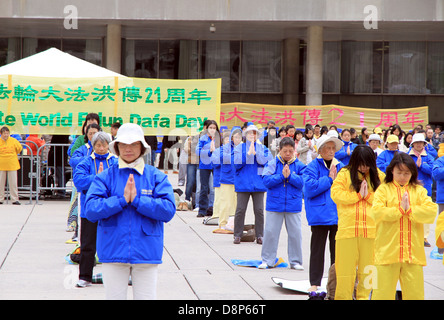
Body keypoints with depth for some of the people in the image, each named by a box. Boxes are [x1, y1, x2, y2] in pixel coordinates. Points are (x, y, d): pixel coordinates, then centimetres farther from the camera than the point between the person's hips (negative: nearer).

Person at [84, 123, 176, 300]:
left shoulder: (156, 177, 5)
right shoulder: (105, 177, 4)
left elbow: (168, 210, -8)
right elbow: (91, 210, -8)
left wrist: (137, 200, -15)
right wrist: (122, 200, -15)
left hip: (146, 253, 0)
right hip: (113, 251, 0)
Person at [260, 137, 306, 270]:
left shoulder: (299, 165, 3)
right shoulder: (272, 164, 0)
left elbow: (302, 182, -7)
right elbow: (266, 180, -9)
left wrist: (290, 176, -18)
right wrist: (282, 176, -17)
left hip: (293, 205, 1)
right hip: (274, 204, -1)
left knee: (295, 233, 5)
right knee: (270, 232, 2)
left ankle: (295, 261, 17)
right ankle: (267, 260, 13)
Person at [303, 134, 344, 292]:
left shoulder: (341, 167, 11)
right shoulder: (313, 167, -3)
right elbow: (310, 188, -15)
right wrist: (329, 180, -12)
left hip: (338, 213, 4)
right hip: (319, 213, -4)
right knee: (317, 250, 3)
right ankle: (315, 283, 11)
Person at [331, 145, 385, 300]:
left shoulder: (379, 177, 9)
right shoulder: (344, 174, 4)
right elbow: (336, 194, -6)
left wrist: (368, 195, -9)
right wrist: (358, 195, -6)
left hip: (371, 229, 1)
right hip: (347, 228, -1)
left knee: (367, 265, 5)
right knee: (346, 266, 2)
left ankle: (363, 296, 15)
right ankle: (343, 296, 10)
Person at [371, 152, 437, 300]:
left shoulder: (419, 191, 12)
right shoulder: (384, 189, 5)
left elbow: (431, 212, -3)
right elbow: (376, 212, -11)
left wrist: (410, 210, -10)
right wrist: (400, 209, -9)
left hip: (413, 252, 2)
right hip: (388, 250, -2)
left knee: (415, 292, 3)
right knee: (383, 290, -1)